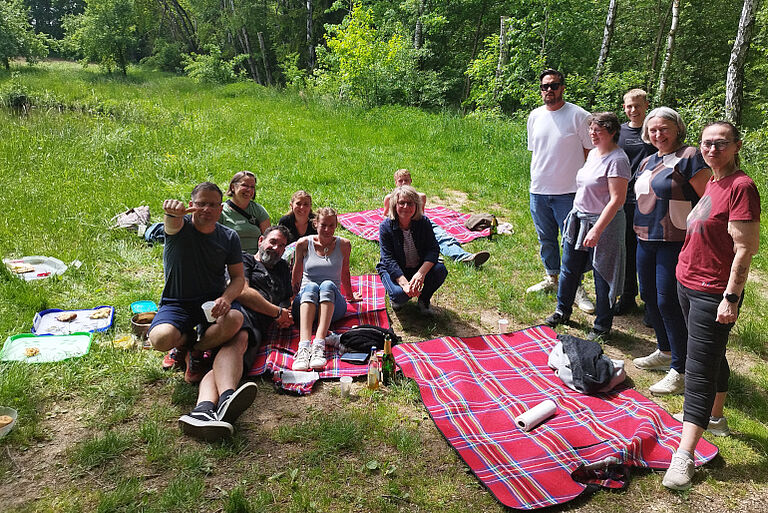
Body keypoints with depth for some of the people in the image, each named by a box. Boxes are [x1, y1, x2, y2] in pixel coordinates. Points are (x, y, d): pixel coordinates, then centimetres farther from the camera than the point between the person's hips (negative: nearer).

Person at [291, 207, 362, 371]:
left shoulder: (344, 245, 7)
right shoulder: (304, 244, 5)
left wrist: (350, 296, 34)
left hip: (333, 305, 0)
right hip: (305, 303, 0)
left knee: (328, 285, -34)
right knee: (311, 286, -36)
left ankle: (319, 345, -53)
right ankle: (304, 346, -55)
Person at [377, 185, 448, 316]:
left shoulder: (424, 222, -10)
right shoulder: (386, 226, -17)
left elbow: (433, 249, -16)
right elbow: (389, 259, -21)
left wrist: (421, 273, -35)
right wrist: (404, 284, -35)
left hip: (420, 267, 3)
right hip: (394, 270, -3)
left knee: (440, 270, -27)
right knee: (400, 294, -33)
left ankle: (424, 300, 1)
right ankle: (395, 298, 8)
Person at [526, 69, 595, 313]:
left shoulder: (578, 115, -7)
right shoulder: (535, 116, 9)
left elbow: (591, 152, -4)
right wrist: (536, 179, 14)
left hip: (568, 192, -5)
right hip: (538, 191, 5)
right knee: (546, 239, 16)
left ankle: (576, 287, 9)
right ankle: (551, 278, 31)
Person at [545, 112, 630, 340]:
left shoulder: (617, 159, -17)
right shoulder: (593, 153, 9)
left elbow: (617, 199, -21)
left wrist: (597, 229, -25)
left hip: (604, 223, -8)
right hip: (579, 218, 8)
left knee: (602, 274, 3)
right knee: (569, 268, 16)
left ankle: (602, 326, 18)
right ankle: (562, 311, 35)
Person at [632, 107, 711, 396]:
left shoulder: (688, 157, -10)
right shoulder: (648, 162, 14)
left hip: (676, 242, -8)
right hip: (646, 239, 8)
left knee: (668, 302, -7)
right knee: (649, 296, 15)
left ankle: (680, 371, 5)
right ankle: (665, 352, 35)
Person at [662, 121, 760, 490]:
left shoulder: (740, 186, -17)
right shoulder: (712, 182, 10)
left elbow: (746, 248, -19)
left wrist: (731, 298, -21)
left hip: (713, 294, -9)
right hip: (688, 282, 9)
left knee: (699, 370, -8)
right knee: (712, 357, 23)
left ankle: (684, 456, -4)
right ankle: (715, 418, 42)